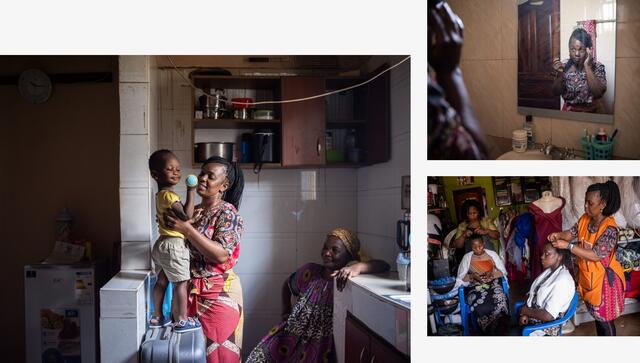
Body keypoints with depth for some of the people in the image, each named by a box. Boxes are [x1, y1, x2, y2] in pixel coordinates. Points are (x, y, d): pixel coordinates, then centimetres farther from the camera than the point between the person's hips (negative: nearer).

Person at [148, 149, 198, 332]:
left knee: (162, 281, 16)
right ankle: (182, 321, 4)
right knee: (180, 283, -2)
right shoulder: (169, 195, -19)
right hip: (173, 245, -10)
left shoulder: (161, 195, 13)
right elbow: (186, 215, -27)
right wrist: (191, 192, -25)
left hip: (161, 243, 10)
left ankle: (157, 317, 26)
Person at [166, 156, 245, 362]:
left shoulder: (228, 213, -11)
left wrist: (187, 229, -22)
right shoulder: (194, 212, 9)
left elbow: (221, 254, -22)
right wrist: (175, 224, -4)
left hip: (219, 293, -6)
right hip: (191, 290, 6)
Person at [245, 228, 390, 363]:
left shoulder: (349, 279, -6)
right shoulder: (309, 271, 7)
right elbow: (287, 285, 27)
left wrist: (358, 267, -36)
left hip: (322, 343, -3)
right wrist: (286, 312, 18)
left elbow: (384, 265, -21)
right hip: (292, 333, 4)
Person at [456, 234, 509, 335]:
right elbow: (461, 276, 7)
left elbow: (503, 271, 9)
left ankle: (499, 330, -23)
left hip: (493, 283, 1)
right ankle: (489, 331, -23)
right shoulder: (467, 257, 10)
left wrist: (492, 272, -10)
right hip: (475, 286, -1)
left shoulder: (492, 254, 12)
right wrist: (472, 276, -12)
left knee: (500, 300, -34)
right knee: (481, 305, -34)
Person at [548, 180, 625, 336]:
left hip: (603, 279, -7)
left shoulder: (609, 228, -26)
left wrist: (567, 246, -31)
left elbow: (596, 255, -29)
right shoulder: (584, 219, -3)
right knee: (596, 314, 22)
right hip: (588, 276, 7)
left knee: (605, 318, 7)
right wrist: (558, 235, -18)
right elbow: (571, 233, 5)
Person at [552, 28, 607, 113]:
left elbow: (599, 93, -19)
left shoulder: (597, 67, -6)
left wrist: (587, 67, -20)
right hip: (568, 111, 1)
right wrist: (560, 73, -15)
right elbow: (556, 93, -1)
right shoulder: (565, 67, 1)